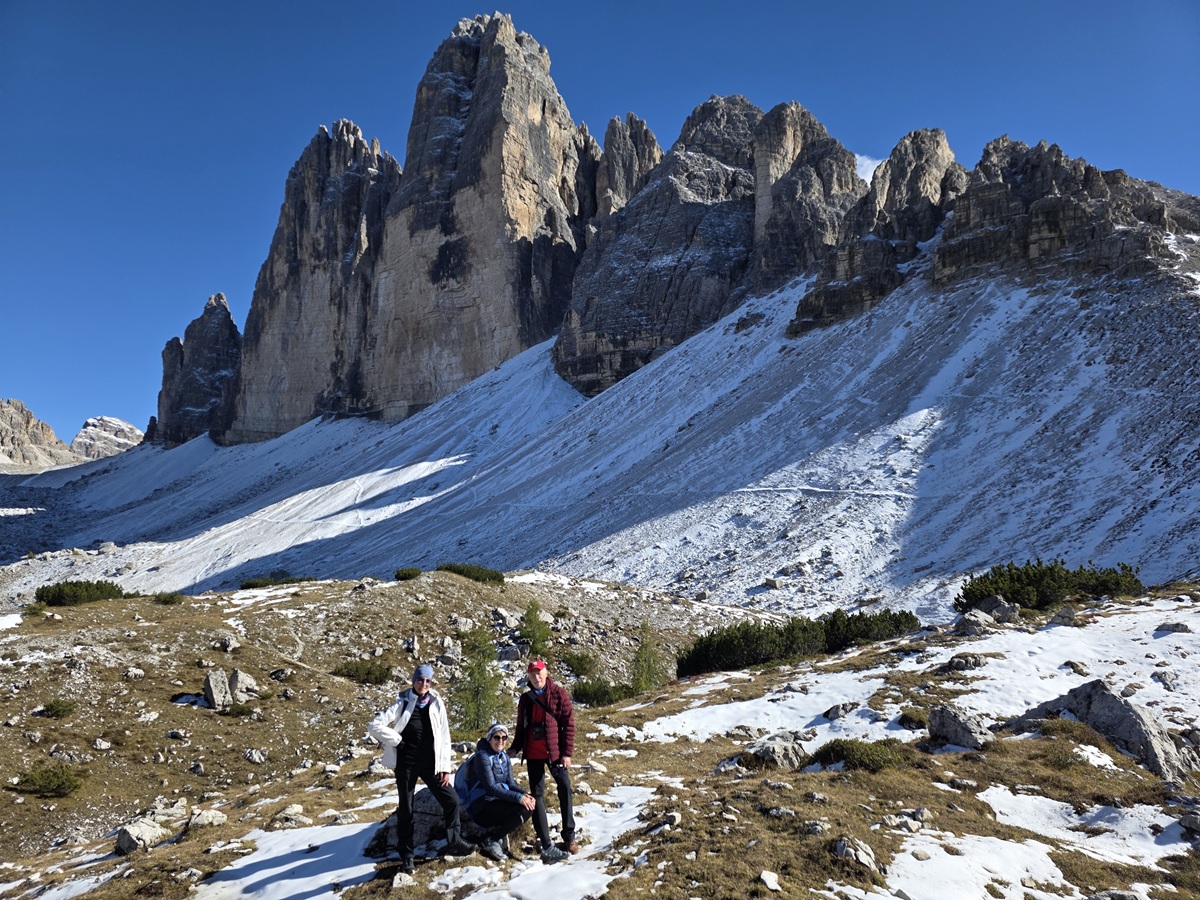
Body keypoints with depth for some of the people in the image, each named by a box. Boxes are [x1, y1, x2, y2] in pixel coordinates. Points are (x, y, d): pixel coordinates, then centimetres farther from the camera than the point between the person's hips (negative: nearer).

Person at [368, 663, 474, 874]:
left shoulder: (436, 704, 1)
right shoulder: (403, 704, -6)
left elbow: (444, 737, 3)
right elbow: (374, 726, -11)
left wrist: (445, 766, 0)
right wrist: (397, 740, -11)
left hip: (430, 763, 2)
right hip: (406, 763, -2)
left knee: (451, 800, 1)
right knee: (406, 810, 6)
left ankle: (454, 843, 19)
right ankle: (406, 857, 19)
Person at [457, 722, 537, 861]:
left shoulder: (505, 757, 12)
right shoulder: (482, 757, -14)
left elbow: (511, 783, 8)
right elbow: (491, 787, -22)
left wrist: (525, 794, -14)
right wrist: (518, 798, -28)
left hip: (498, 802, 8)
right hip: (482, 807, -8)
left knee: (530, 806, -12)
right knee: (522, 809, -25)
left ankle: (495, 830, 2)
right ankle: (491, 840, -11)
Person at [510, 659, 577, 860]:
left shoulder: (559, 694, -4)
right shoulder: (526, 699, 8)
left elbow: (569, 724, -6)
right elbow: (521, 726, 15)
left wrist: (567, 753, -11)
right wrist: (515, 747, 1)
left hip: (556, 752, -3)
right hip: (533, 754, 3)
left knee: (565, 790, 2)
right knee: (537, 795, 1)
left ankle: (569, 836, 17)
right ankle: (546, 845, 3)